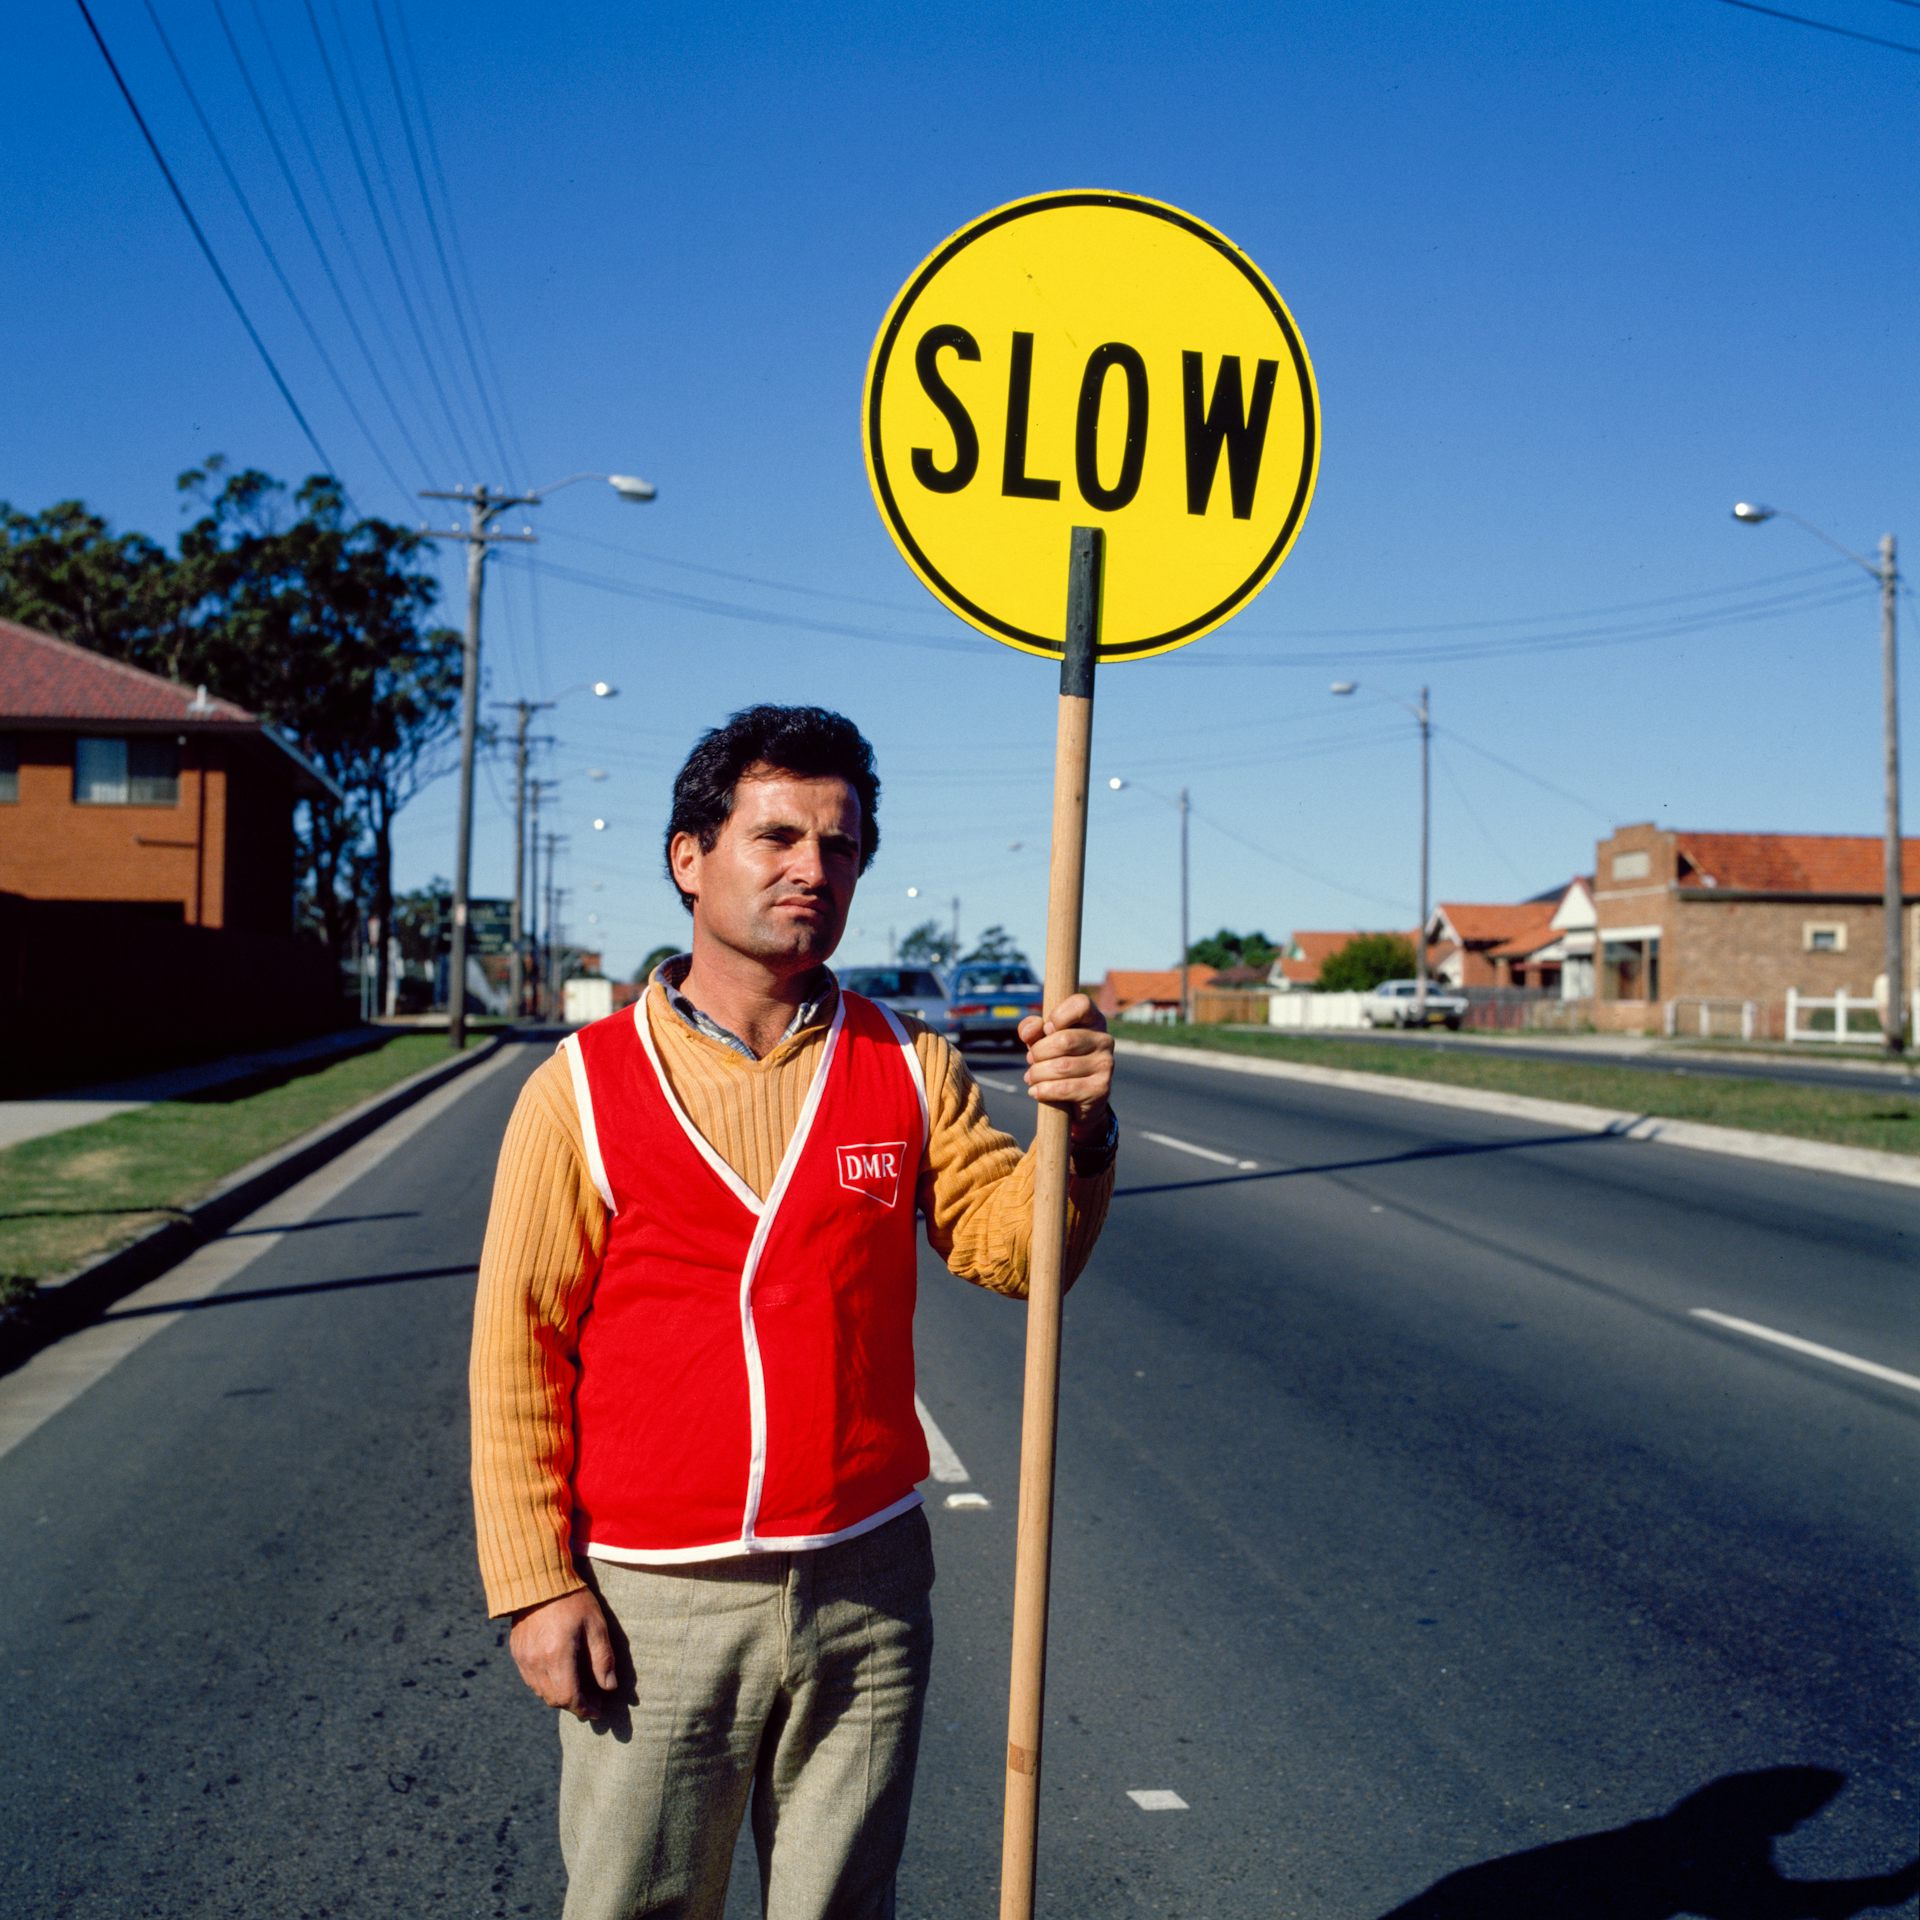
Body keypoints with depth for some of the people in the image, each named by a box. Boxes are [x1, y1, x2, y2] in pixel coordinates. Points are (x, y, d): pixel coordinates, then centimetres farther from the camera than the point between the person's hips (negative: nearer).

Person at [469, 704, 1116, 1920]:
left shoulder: (910, 1069, 3)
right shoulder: (584, 1087, -5)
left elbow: (1011, 1247, -3)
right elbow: (518, 1350, -4)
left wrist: (1079, 1131, -21)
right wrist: (535, 1582, -6)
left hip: (868, 1586, 3)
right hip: (653, 1597, -2)